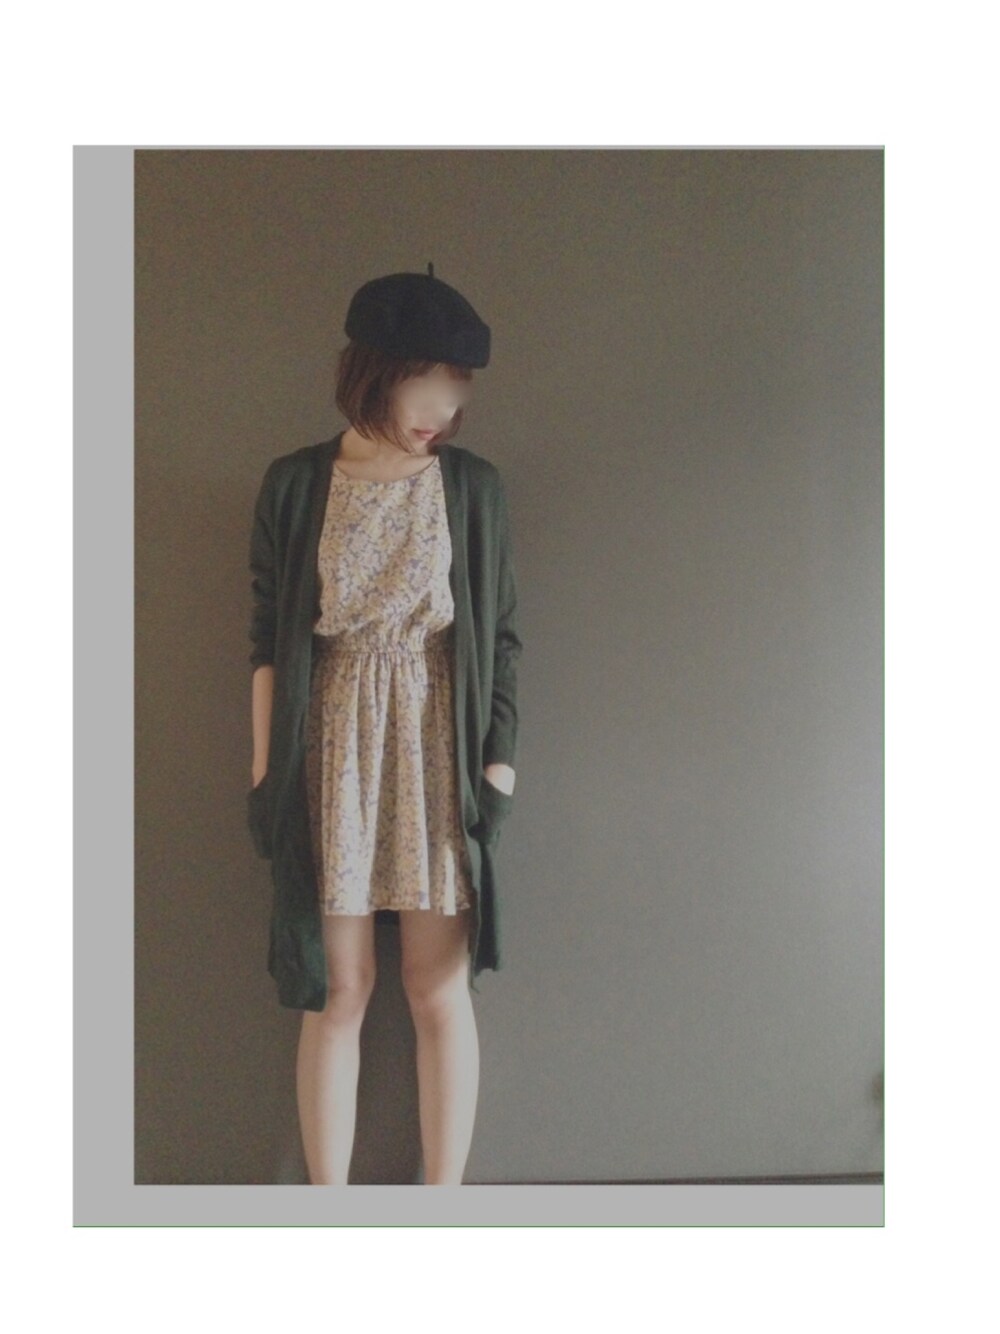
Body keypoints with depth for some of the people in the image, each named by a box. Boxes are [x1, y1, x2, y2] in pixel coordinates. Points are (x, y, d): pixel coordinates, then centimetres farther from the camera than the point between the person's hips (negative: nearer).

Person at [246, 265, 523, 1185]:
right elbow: (267, 639, 3)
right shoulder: (294, 485, 1)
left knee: (441, 991, 4)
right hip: (334, 749, 0)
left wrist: (499, 761, -1)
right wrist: (265, 772, -1)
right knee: (336, 994, 5)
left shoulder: (474, 485, 2)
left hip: (439, 748, 0)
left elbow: (501, 635, 4)